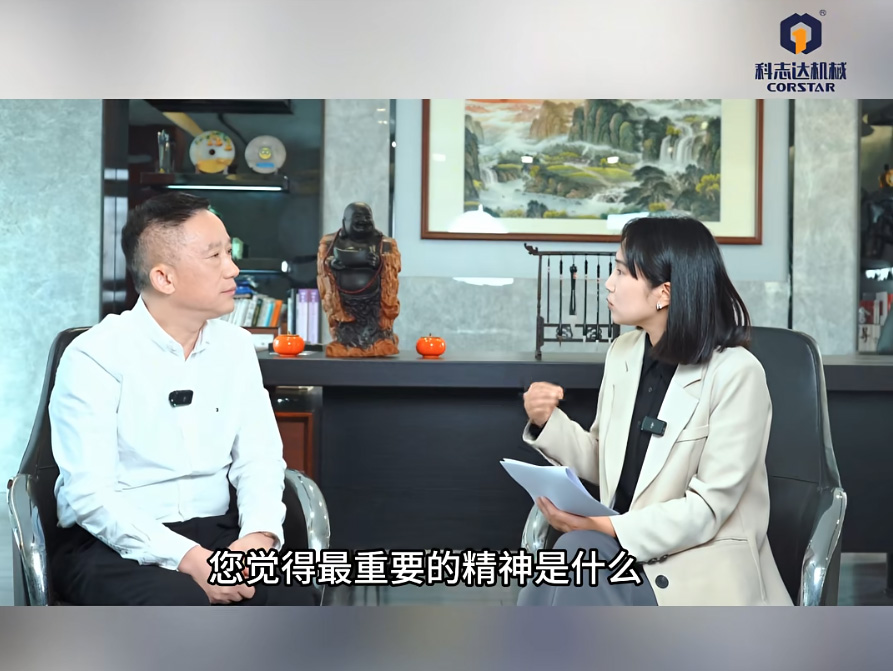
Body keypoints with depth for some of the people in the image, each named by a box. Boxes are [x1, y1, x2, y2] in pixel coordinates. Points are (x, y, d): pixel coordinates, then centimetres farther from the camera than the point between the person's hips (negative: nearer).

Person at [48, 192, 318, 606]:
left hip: (215, 534, 4)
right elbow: (90, 493, -16)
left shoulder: (236, 347, 7)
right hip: (113, 543, -4)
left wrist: (259, 533, -18)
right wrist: (188, 558, -26)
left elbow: (258, 457, 3)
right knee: (180, 603, -35)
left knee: (292, 592, -25)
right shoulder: (95, 356, -9)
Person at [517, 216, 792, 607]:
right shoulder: (623, 354, 7)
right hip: (626, 553, 5)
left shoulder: (735, 373, -13)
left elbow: (708, 509, -16)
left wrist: (607, 527, -25)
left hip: (701, 571, -5)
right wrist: (547, 422, -3)